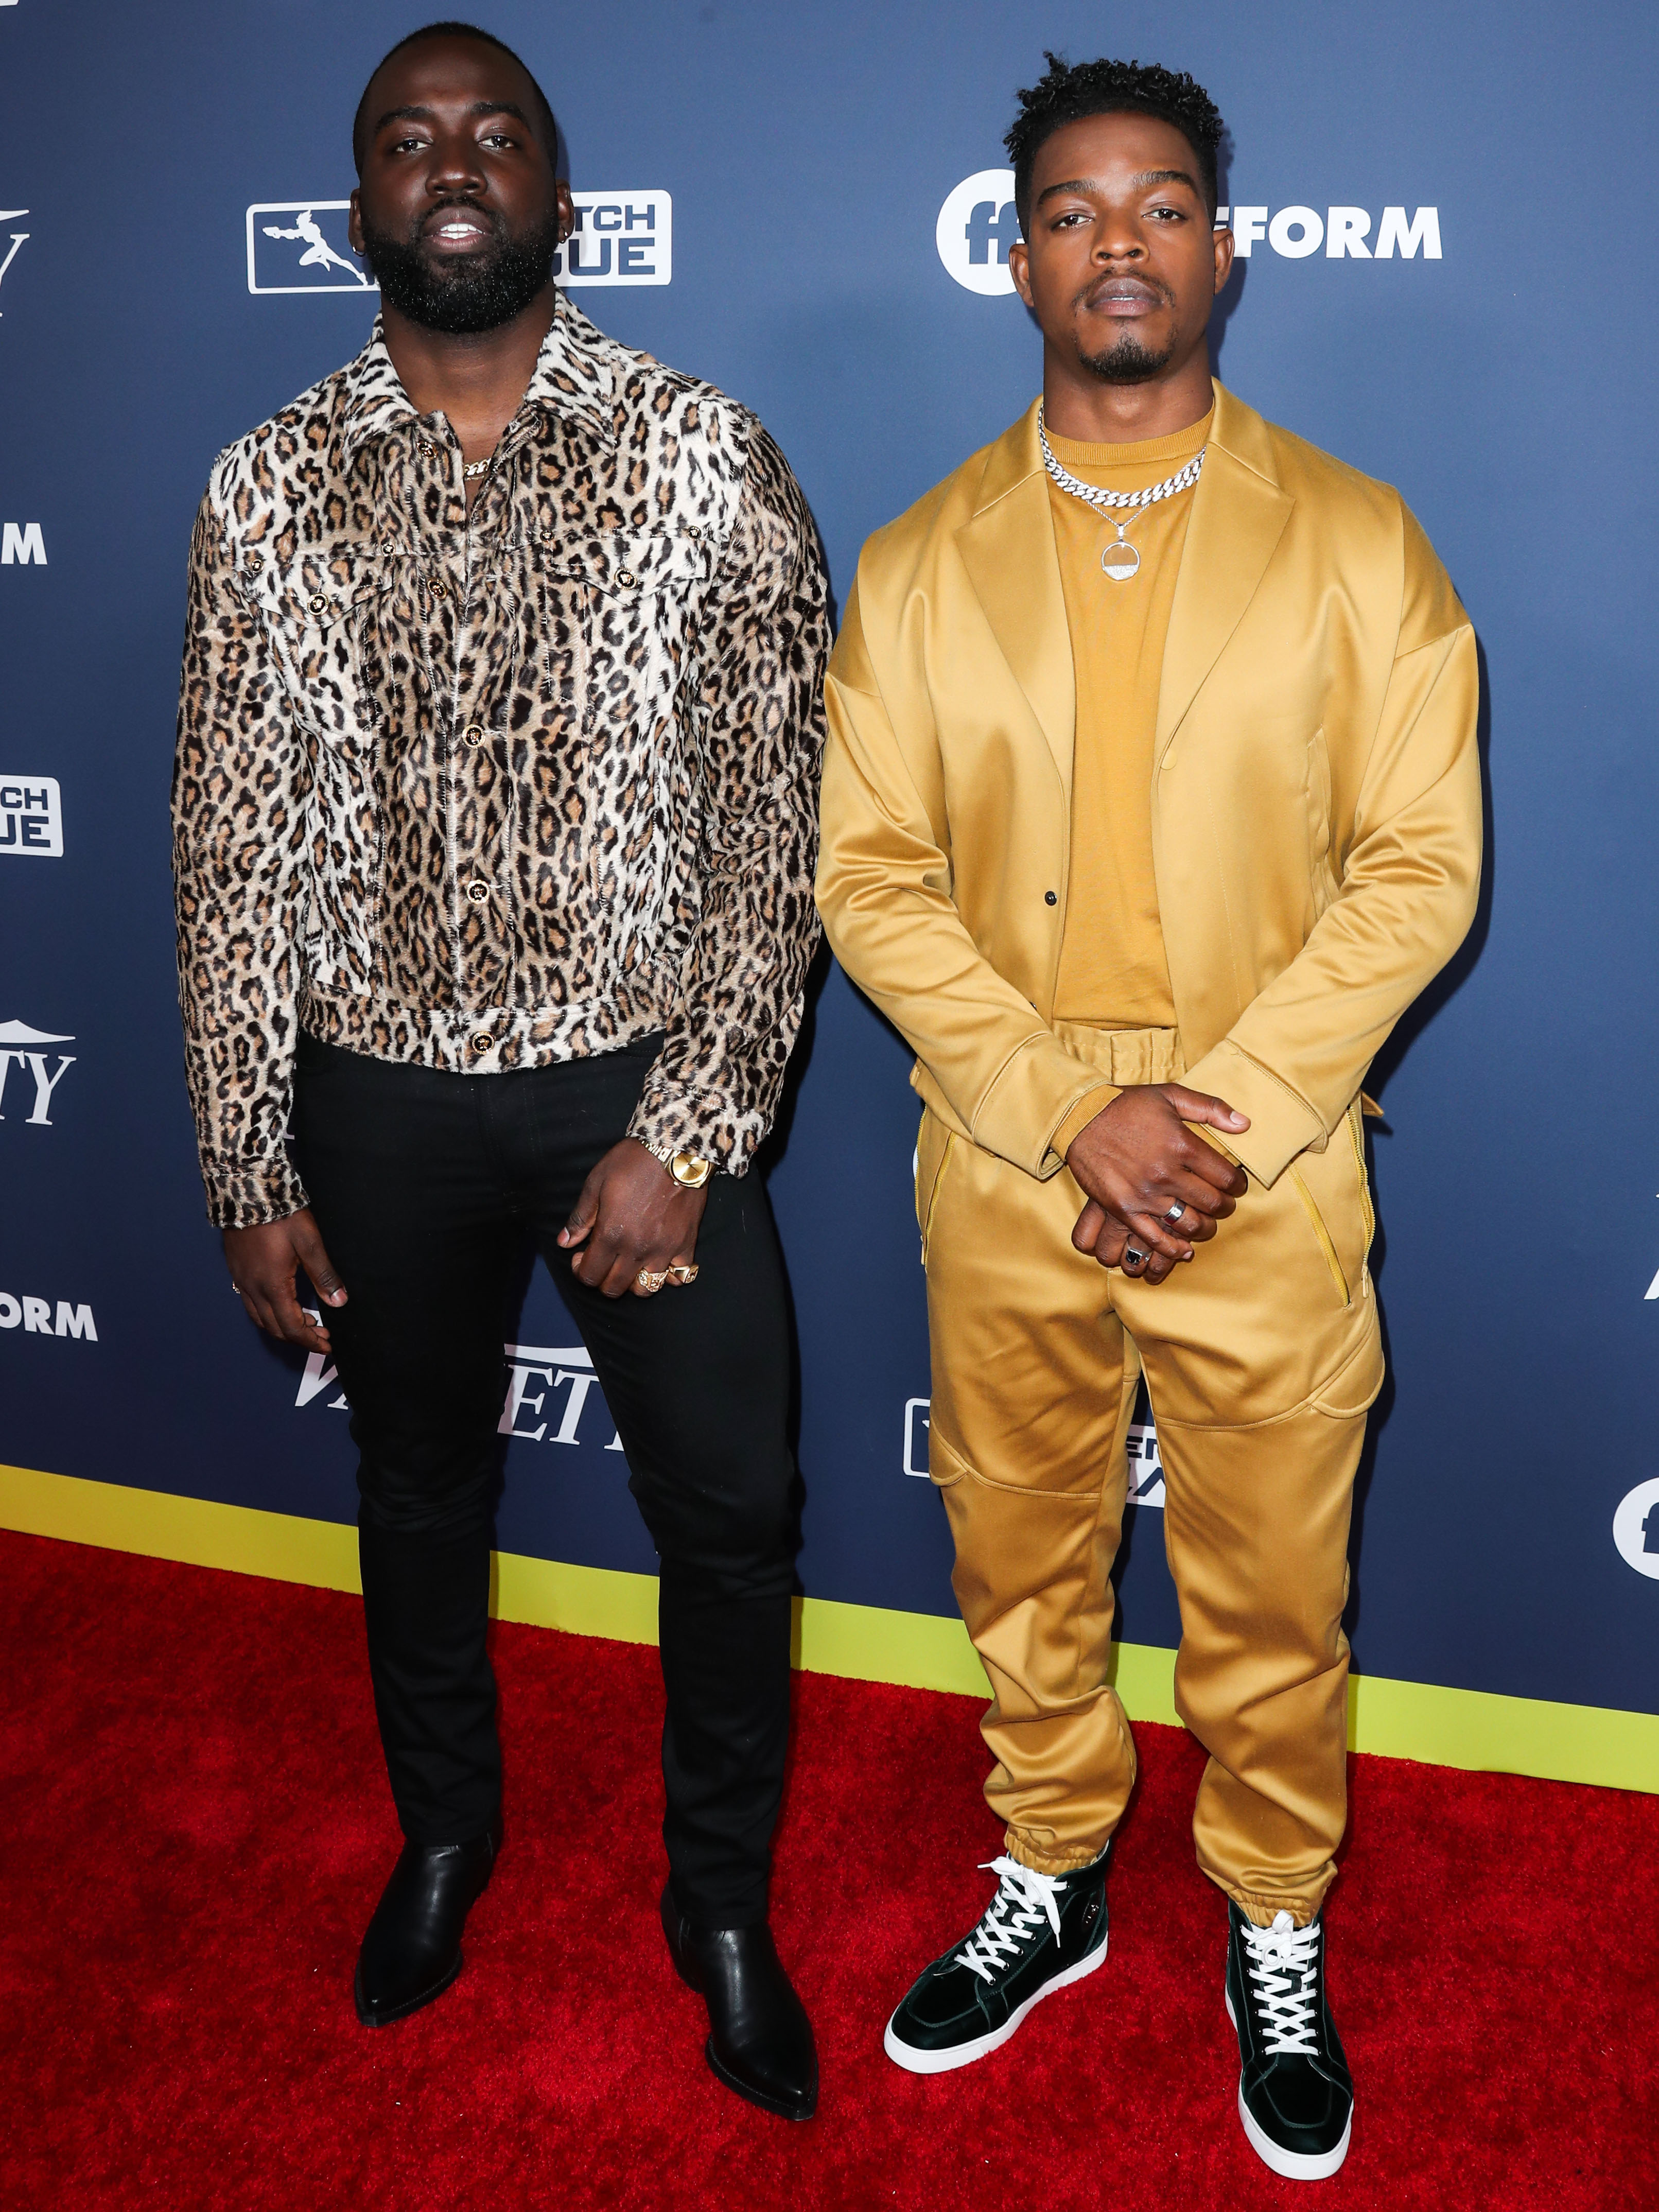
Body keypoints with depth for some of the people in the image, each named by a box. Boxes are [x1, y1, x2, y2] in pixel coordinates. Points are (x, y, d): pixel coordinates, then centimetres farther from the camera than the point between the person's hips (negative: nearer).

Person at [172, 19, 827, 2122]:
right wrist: (250, 1171, 0)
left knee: (728, 1508, 6)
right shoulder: (268, 488, -1)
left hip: (641, 1079, -1)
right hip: (382, 1094, 2)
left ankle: (722, 1901, 32)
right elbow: (232, 847, 1)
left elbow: (781, 820, -10)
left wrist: (686, 1138, -15)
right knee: (418, 1491, 19)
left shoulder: (701, 456, -7)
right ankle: (446, 1828, 46)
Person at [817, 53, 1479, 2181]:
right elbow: (870, 875, -3)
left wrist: (1222, 1115, -15)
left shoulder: (1354, 543, -1)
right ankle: (1050, 1883, 40)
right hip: (1001, 1170, 2)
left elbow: (1419, 866, -5)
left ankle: (1276, 1932, 35)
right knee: (1022, 1560, 17)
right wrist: (1068, 1112, -14)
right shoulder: (918, 560, 2)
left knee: (1270, 1597, 11)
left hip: (1271, 1184, -1)